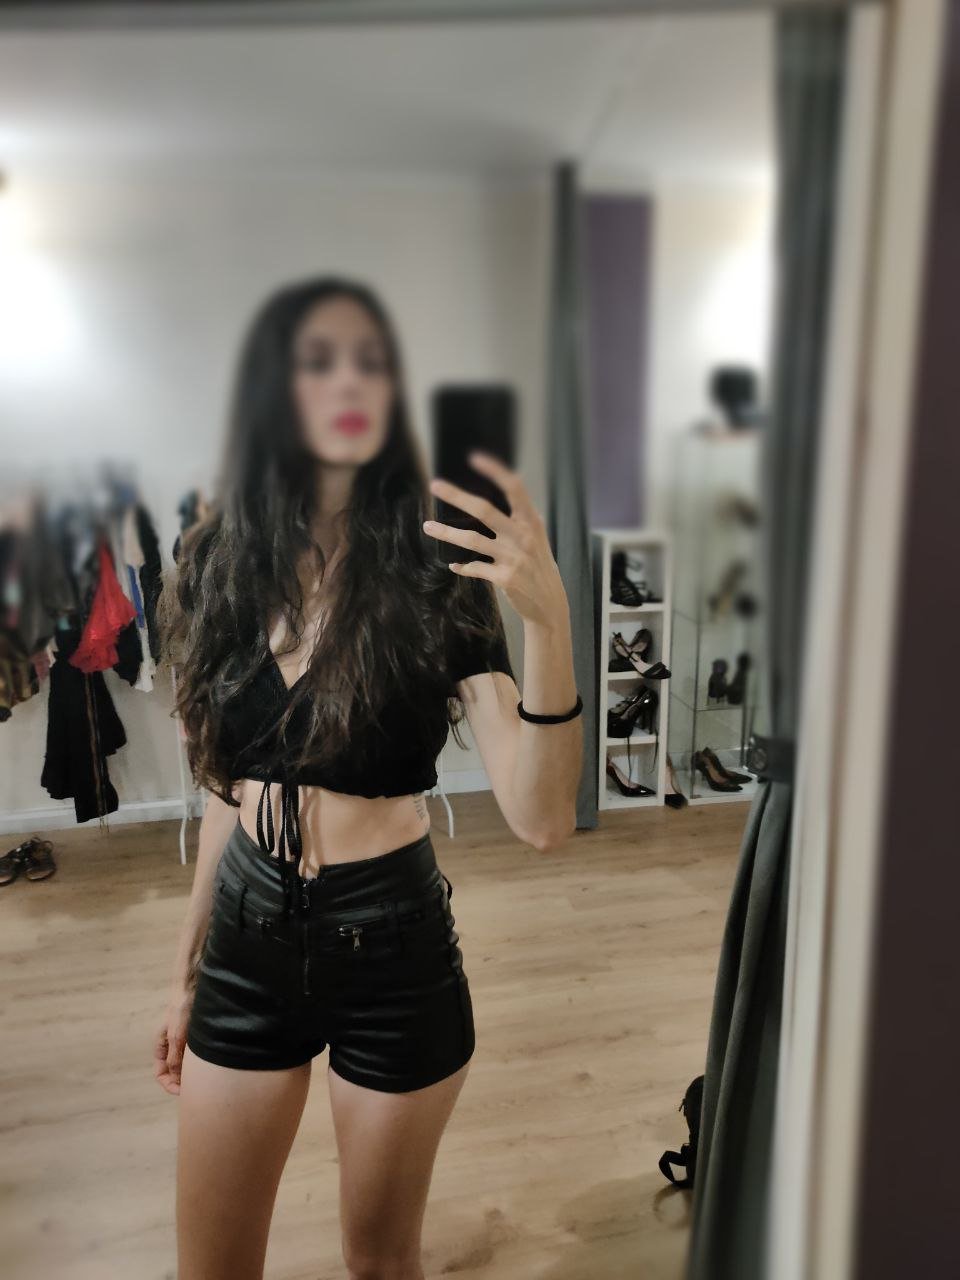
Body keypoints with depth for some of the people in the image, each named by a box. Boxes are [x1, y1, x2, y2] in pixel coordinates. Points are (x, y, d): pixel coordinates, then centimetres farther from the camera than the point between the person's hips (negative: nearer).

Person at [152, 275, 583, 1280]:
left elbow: (540, 820, -22)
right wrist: (186, 969, 15)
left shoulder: (434, 573, -14)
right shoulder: (222, 564, -3)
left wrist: (547, 618, -37)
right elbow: (230, 784, 7)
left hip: (392, 943, -3)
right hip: (248, 934, 4)